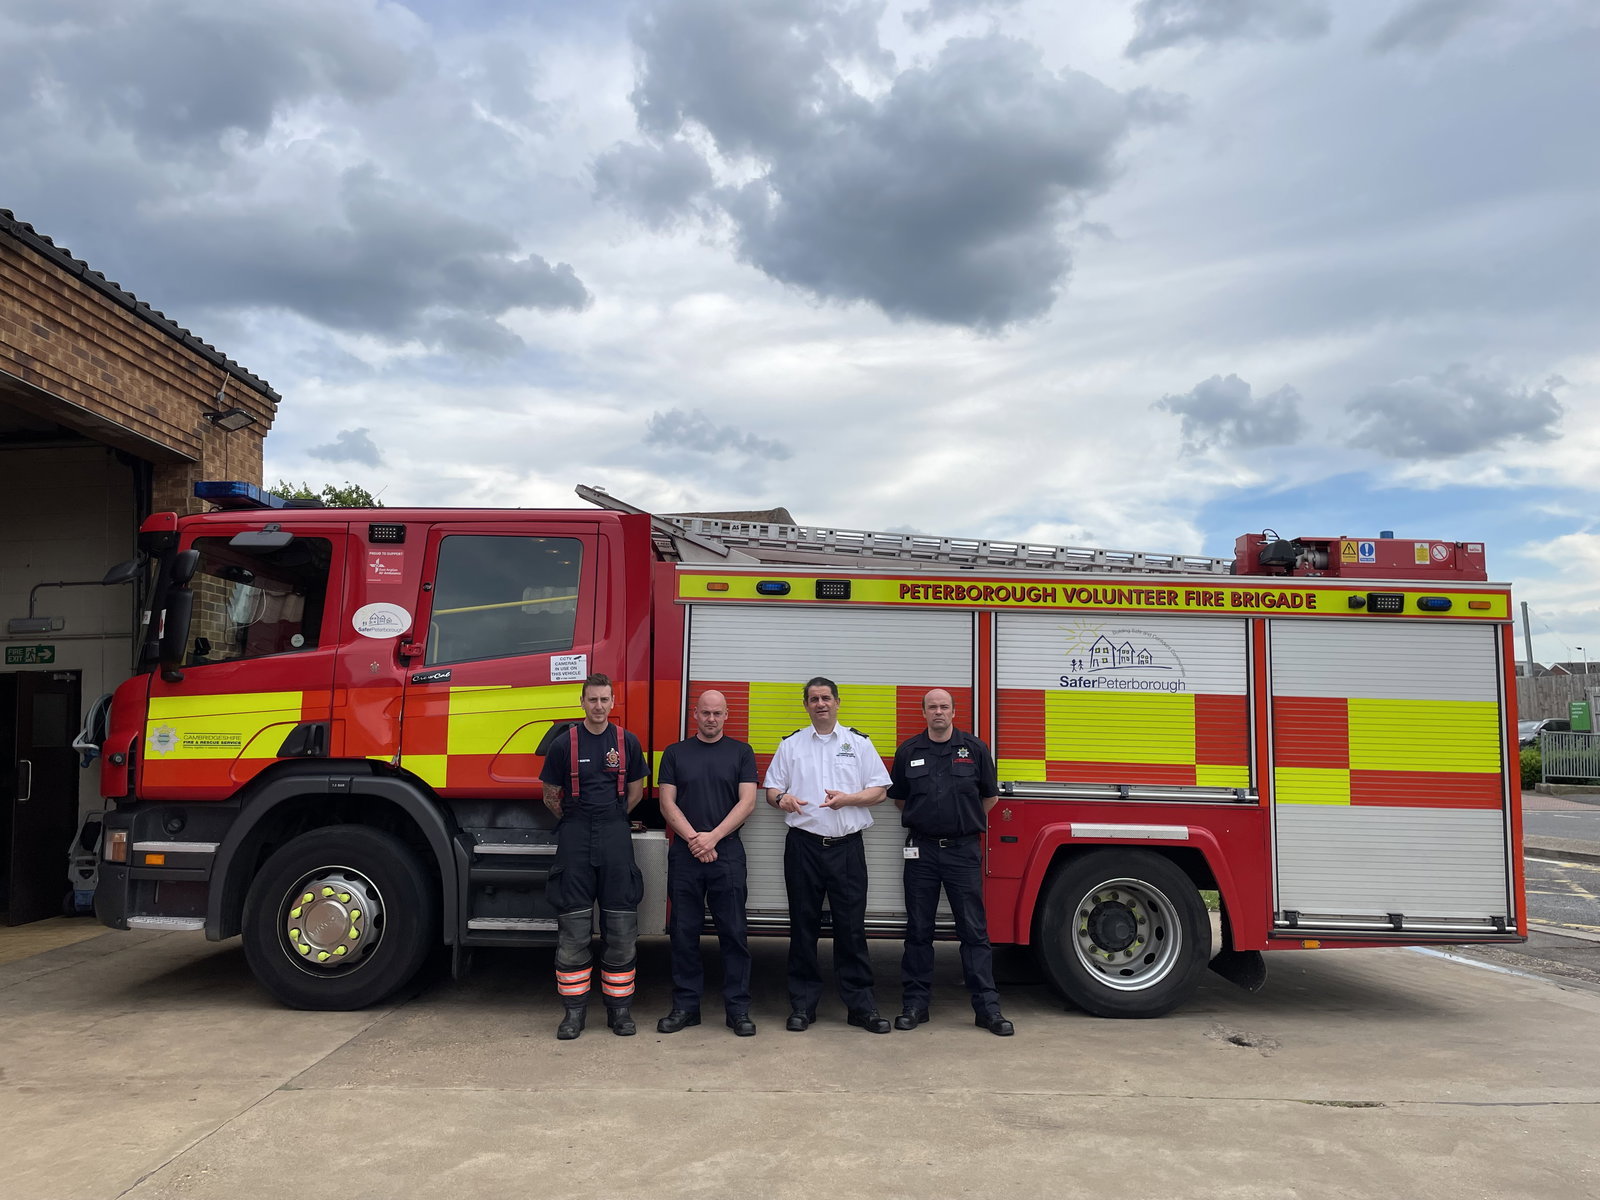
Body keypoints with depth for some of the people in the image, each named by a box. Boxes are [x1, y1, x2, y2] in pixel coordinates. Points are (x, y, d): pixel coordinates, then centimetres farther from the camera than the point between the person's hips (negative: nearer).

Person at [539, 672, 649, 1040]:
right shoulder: (565, 743, -1)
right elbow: (551, 795, 8)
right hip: (575, 838, -1)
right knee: (573, 927, 1)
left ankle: (619, 1008, 13)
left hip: (615, 837, 1)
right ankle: (574, 1010, 11)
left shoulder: (627, 741, 4)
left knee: (621, 927, 3)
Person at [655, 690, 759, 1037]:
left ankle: (738, 1008, 8)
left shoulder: (741, 752, 7)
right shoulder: (675, 753, 9)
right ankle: (685, 1006, 16)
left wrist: (713, 837, -12)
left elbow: (747, 803, -2)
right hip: (684, 854, 1)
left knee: (733, 932, 0)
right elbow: (667, 803, 2)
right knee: (684, 932, 6)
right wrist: (693, 838, -12)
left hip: (727, 853, -1)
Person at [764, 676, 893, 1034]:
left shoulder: (859, 743, 8)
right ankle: (803, 1005, 14)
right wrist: (782, 798, -14)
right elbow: (771, 789, 10)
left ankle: (861, 1005, 9)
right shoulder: (791, 745, 11)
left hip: (847, 846, -1)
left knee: (851, 927, 0)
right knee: (804, 926, 5)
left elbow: (879, 791, 5)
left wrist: (847, 798, -13)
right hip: (803, 846, 1)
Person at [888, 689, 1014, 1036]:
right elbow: (899, 799, 15)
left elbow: (989, 798, 10)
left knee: (974, 930, 1)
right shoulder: (908, 751, 5)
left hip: (964, 850, -1)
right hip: (922, 850, 1)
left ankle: (987, 1007, 6)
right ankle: (916, 1003, 16)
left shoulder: (975, 750, 2)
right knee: (918, 930, 7)